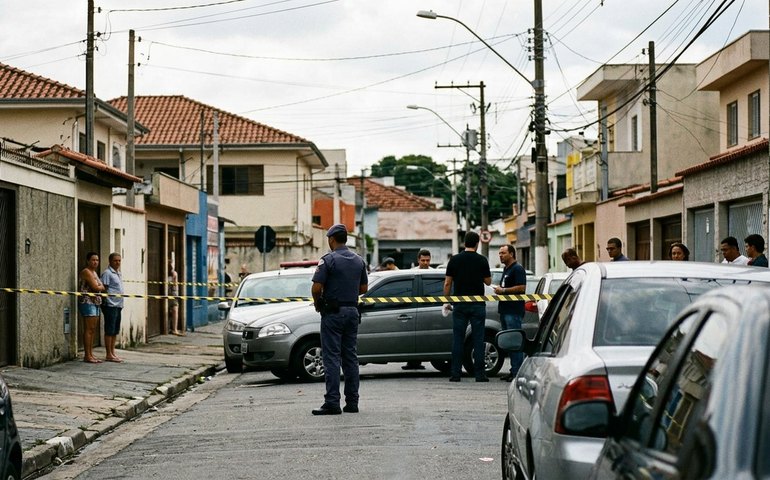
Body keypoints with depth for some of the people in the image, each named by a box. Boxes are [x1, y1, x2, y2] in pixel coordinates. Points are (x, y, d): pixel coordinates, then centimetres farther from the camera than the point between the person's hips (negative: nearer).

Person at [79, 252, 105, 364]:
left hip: (95, 303, 10)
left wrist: (99, 287, -4)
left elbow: (100, 286, 17)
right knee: (88, 329, -9)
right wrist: (102, 287, 1)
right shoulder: (86, 272, -10)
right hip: (87, 302, -10)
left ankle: (90, 354, 12)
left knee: (93, 330, 9)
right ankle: (87, 355, -9)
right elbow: (95, 287, -16)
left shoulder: (94, 272, 20)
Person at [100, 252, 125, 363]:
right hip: (110, 304, -9)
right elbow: (104, 289, -13)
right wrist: (106, 301, -17)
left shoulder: (119, 273, 18)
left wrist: (121, 303, 17)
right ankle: (109, 355, -1)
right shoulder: (107, 273, -9)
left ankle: (112, 352, 20)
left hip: (118, 305, 9)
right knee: (109, 330, -4)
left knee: (115, 331, 13)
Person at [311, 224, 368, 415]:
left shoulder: (328, 260, -11)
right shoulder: (358, 260, 9)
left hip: (333, 313, -6)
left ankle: (332, 403, -10)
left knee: (331, 358, -6)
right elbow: (364, 288, 14)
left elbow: (316, 287, -15)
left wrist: (317, 303, 2)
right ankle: (352, 402, 11)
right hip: (352, 312, 6)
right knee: (350, 357, 10)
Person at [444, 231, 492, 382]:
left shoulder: (454, 260, 1)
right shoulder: (481, 260, -3)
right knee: (478, 340, 2)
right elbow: (488, 281, 5)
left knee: (457, 339, 4)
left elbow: (448, 283, 1)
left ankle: (455, 374, 2)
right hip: (477, 305, -1)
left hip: (459, 304, 1)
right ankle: (479, 374, 1)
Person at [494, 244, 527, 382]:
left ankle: (518, 372, -11)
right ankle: (513, 371, 14)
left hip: (514, 311, -10)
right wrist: (499, 290, 16)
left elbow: (521, 288, -19)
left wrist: (503, 290, -15)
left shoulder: (518, 269, -9)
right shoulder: (506, 269, 21)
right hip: (505, 310, 10)